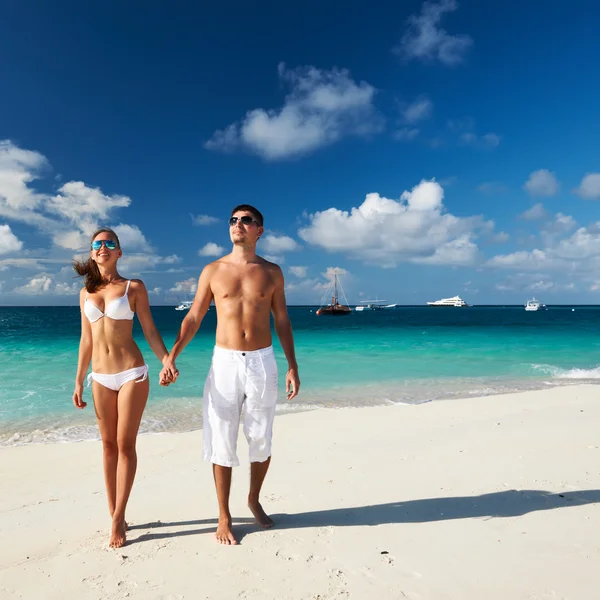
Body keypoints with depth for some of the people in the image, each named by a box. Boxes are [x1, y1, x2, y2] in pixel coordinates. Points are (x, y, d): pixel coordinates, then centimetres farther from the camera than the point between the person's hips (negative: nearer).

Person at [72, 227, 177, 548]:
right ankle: (114, 515, 21)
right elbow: (86, 340, 11)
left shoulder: (134, 287, -1)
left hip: (132, 373, -4)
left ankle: (118, 519, 11)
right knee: (108, 444, 10)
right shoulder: (86, 292, 10)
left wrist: (166, 360, -18)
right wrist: (78, 382, 10)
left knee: (125, 445, 0)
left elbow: (149, 330, -3)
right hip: (101, 377, 4)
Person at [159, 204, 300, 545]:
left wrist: (292, 367, 1)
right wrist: (171, 357, -5)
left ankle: (254, 499, 36)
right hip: (224, 363, 0)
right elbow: (194, 318, 4)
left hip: (263, 363, 1)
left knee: (262, 440, 11)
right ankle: (224, 517, 24)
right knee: (222, 442, 5)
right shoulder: (213, 271, 3)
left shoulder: (272, 272, 4)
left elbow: (282, 322, 6)